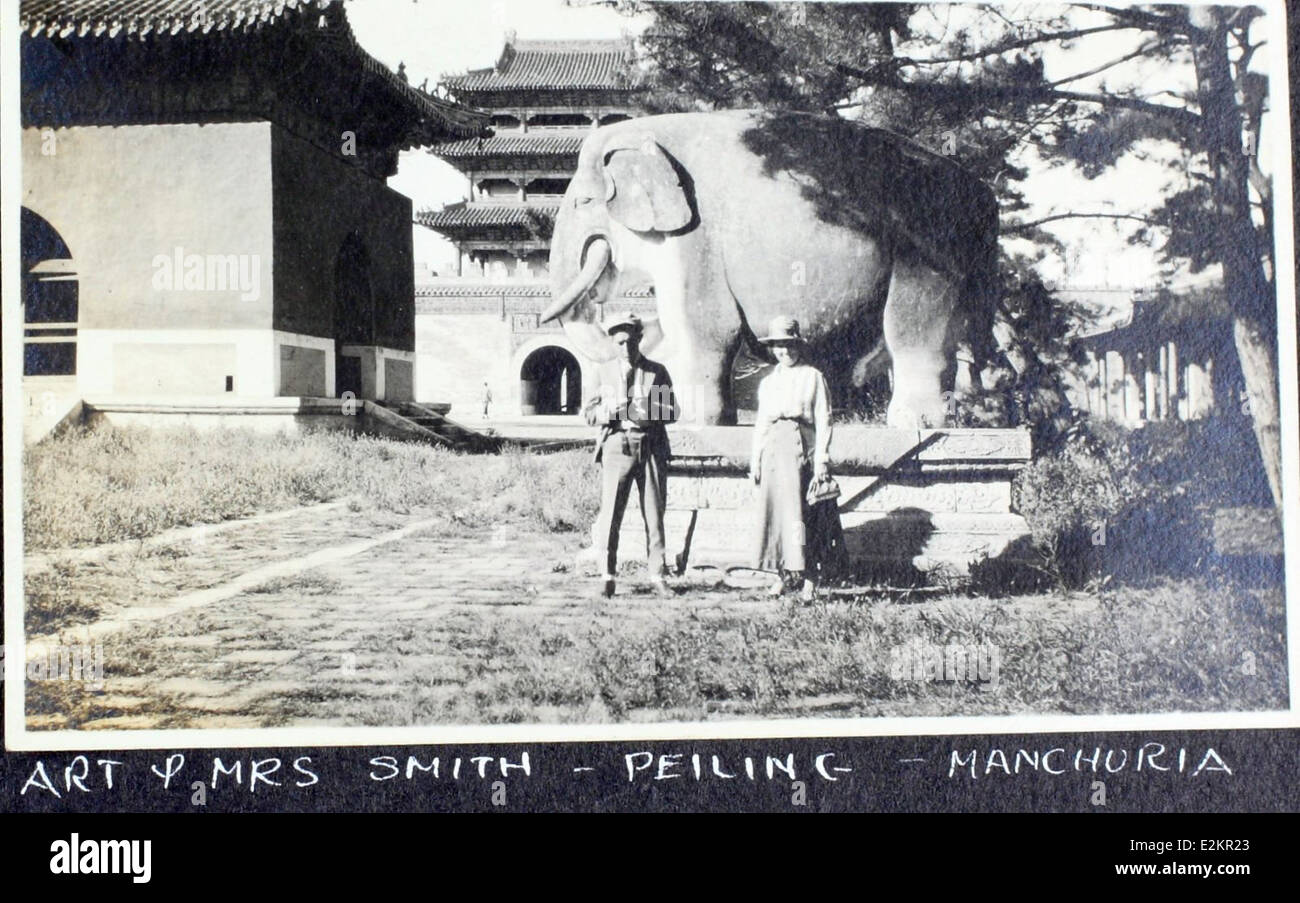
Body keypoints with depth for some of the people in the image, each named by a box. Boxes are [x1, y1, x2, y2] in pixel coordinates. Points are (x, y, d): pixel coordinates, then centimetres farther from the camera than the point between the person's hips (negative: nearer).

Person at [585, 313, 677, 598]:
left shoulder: (657, 372, 9)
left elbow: (672, 411, 3)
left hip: (651, 448, 0)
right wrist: (608, 412, -15)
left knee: (654, 515, 2)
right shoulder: (605, 372, 10)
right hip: (617, 447, 0)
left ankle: (657, 576, 8)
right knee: (610, 514, -4)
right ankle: (608, 577, 5)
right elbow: (588, 412, 7)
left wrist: (646, 413, -16)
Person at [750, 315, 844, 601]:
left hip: (803, 448, -4)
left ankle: (809, 578, -3)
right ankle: (784, 573, 9)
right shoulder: (767, 382, 16)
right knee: (774, 511, 1)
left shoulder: (813, 377, 3)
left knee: (803, 512, -7)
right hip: (774, 450, 4)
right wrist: (755, 460, 11)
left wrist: (821, 461, -8)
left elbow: (823, 421, 0)